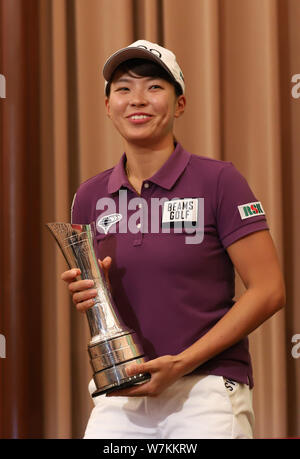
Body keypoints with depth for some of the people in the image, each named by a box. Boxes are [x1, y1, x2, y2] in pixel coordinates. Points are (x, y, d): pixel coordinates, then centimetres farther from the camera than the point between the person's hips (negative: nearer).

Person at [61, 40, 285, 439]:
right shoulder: (91, 197, 8)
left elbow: (268, 291, -9)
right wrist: (86, 294, -6)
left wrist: (181, 363, -15)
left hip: (208, 387, -4)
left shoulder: (219, 181, -6)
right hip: (121, 395, 4)